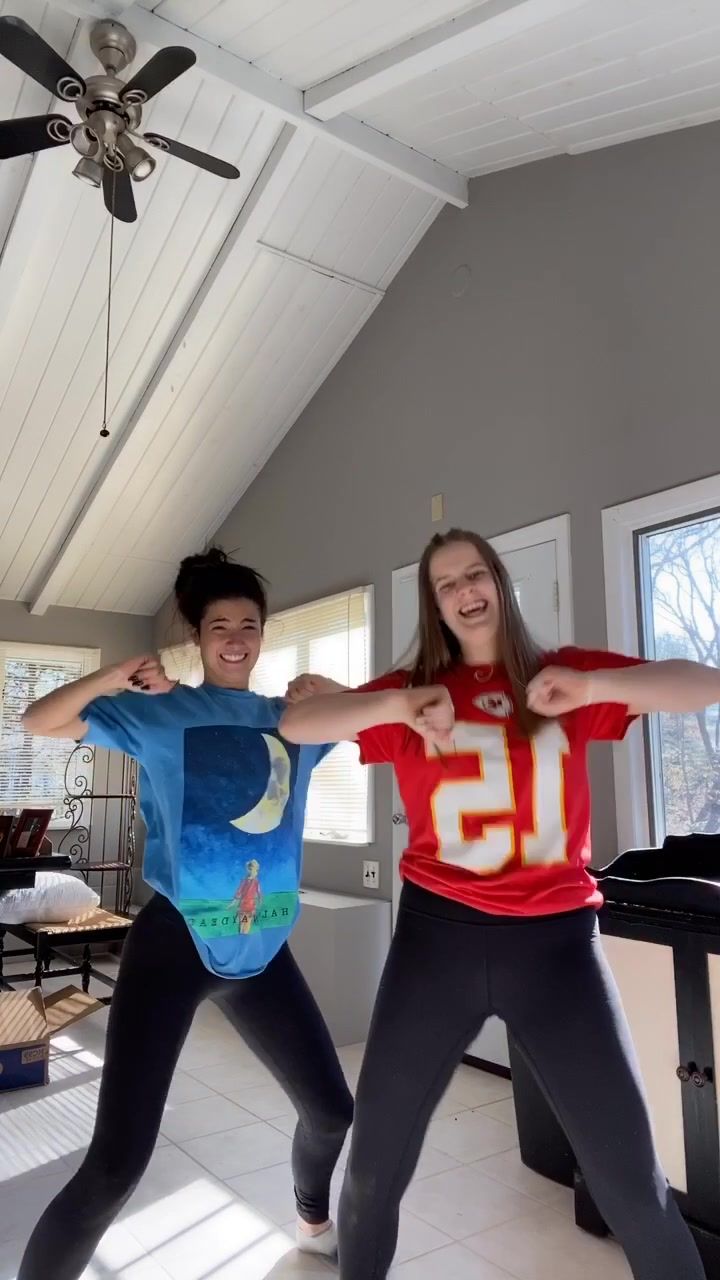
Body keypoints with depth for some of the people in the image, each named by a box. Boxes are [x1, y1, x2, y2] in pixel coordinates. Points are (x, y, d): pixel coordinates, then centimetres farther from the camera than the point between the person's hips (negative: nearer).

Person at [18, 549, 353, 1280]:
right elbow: (39, 722, -4)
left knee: (331, 1109, 18)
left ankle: (314, 1221, 50)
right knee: (116, 1162, -7)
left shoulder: (293, 720, 6)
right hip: (175, 942, -4)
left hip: (263, 947, 5)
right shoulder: (160, 711, -4)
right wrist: (115, 678, -21)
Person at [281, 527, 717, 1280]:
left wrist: (595, 686, -21)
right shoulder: (414, 690, 4)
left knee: (632, 1181, 4)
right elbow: (293, 725, -6)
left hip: (554, 936, 0)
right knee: (375, 1159, 13)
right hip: (438, 933, 1)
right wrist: (399, 707, -23)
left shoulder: (566, 678, 5)